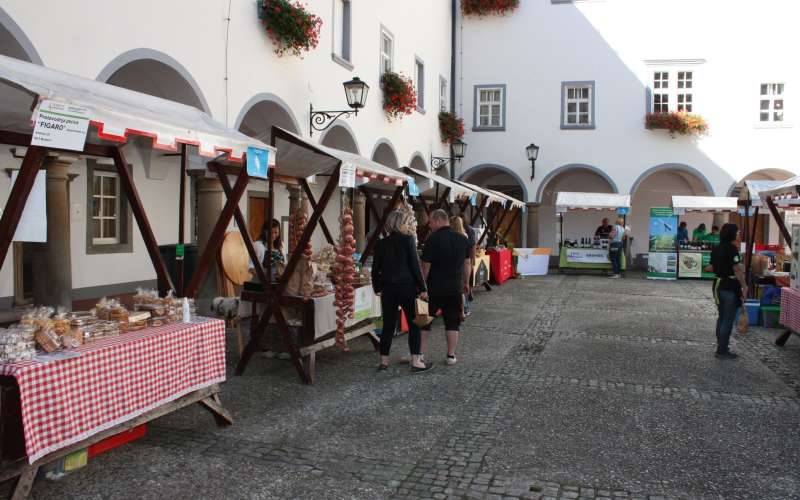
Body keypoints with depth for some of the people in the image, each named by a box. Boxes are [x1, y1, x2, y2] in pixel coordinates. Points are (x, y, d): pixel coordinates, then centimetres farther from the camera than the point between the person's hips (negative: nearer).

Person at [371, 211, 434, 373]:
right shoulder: (408, 240, -9)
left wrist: (377, 287, 18)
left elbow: (376, 268, 6)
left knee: (388, 326, 11)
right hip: (407, 288, -4)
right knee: (414, 325, 5)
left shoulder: (381, 244, 3)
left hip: (388, 289, 4)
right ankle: (416, 362, 4)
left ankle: (383, 361, 15)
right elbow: (415, 265, -10)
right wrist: (422, 287, -4)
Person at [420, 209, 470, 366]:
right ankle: (451, 355, 11)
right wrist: (466, 283, 19)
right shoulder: (462, 239, 3)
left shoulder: (433, 239, -13)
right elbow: (466, 263, 10)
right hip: (454, 288, 4)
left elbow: (426, 266, -12)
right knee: (452, 322, 11)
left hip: (434, 288, -4)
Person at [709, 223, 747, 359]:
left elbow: (712, 268, 14)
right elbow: (737, 270, -18)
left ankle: (721, 347, 25)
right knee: (728, 320, -1)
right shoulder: (732, 249, -16)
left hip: (718, 285, 8)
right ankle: (722, 350, 1)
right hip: (730, 287, -8)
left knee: (721, 317, 17)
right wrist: (744, 286, -15)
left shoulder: (716, 249, 9)